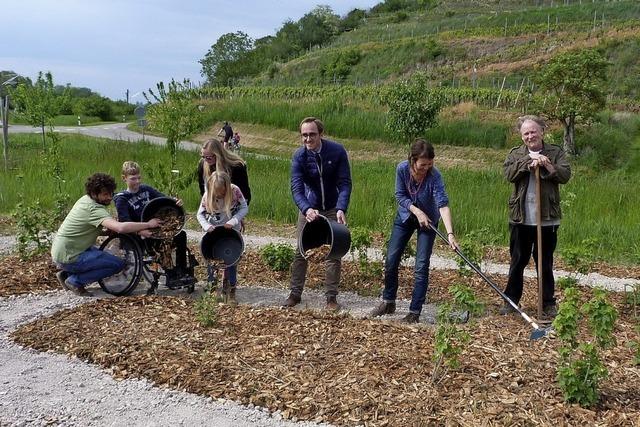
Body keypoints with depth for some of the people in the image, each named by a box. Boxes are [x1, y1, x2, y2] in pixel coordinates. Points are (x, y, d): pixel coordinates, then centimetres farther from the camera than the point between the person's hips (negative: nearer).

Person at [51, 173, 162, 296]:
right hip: (68, 257, -10)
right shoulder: (94, 209, -22)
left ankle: (66, 273, 20)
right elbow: (121, 227, -37)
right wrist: (148, 225, -27)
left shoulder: (85, 199, 7)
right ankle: (75, 281, -5)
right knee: (118, 264, -13)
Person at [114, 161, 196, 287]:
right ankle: (171, 277, -20)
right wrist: (140, 231, -39)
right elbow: (125, 222, -21)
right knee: (161, 242, -31)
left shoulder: (146, 189, 8)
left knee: (181, 234, -12)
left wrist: (175, 202, -24)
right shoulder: (122, 199, -9)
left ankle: (183, 272, -5)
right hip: (139, 236, -6)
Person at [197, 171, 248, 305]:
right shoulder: (207, 196, -18)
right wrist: (207, 226, -25)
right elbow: (200, 214, -6)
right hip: (214, 230, 1)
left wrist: (233, 221, -23)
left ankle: (231, 291, 5)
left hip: (232, 229, -1)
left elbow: (244, 207, -11)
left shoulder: (234, 190, -21)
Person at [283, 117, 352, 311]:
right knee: (301, 252, 5)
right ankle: (295, 293, 18)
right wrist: (306, 209, -44)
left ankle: (331, 297, 12)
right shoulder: (299, 156, -17)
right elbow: (296, 188, -25)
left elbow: (345, 183, -17)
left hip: (332, 210, 0)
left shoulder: (337, 151, -18)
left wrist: (341, 209, -32)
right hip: (308, 209, 1)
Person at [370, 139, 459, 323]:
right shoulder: (402, 168, -22)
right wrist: (417, 211, -26)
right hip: (405, 217, 3)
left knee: (421, 266, -7)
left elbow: (443, 204, -37)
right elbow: (400, 195, -11)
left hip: (428, 221, -3)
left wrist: (450, 234, -46)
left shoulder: (434, 175, -29)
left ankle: (415, 312, 3)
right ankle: (388, 302, 25)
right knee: (391, 259, 4)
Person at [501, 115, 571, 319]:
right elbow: (509, 174, -11)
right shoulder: (516, 154, 6)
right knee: (517, 262, 12)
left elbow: (565, 175, -8)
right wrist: (529, 162, -22)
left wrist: (548, 166, -23)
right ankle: (511, 300, 23)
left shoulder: (555, 152, 3)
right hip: (521, 218, 1)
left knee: (545, 264, 9)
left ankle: (548, 304, 20)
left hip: (547, 219, -1)